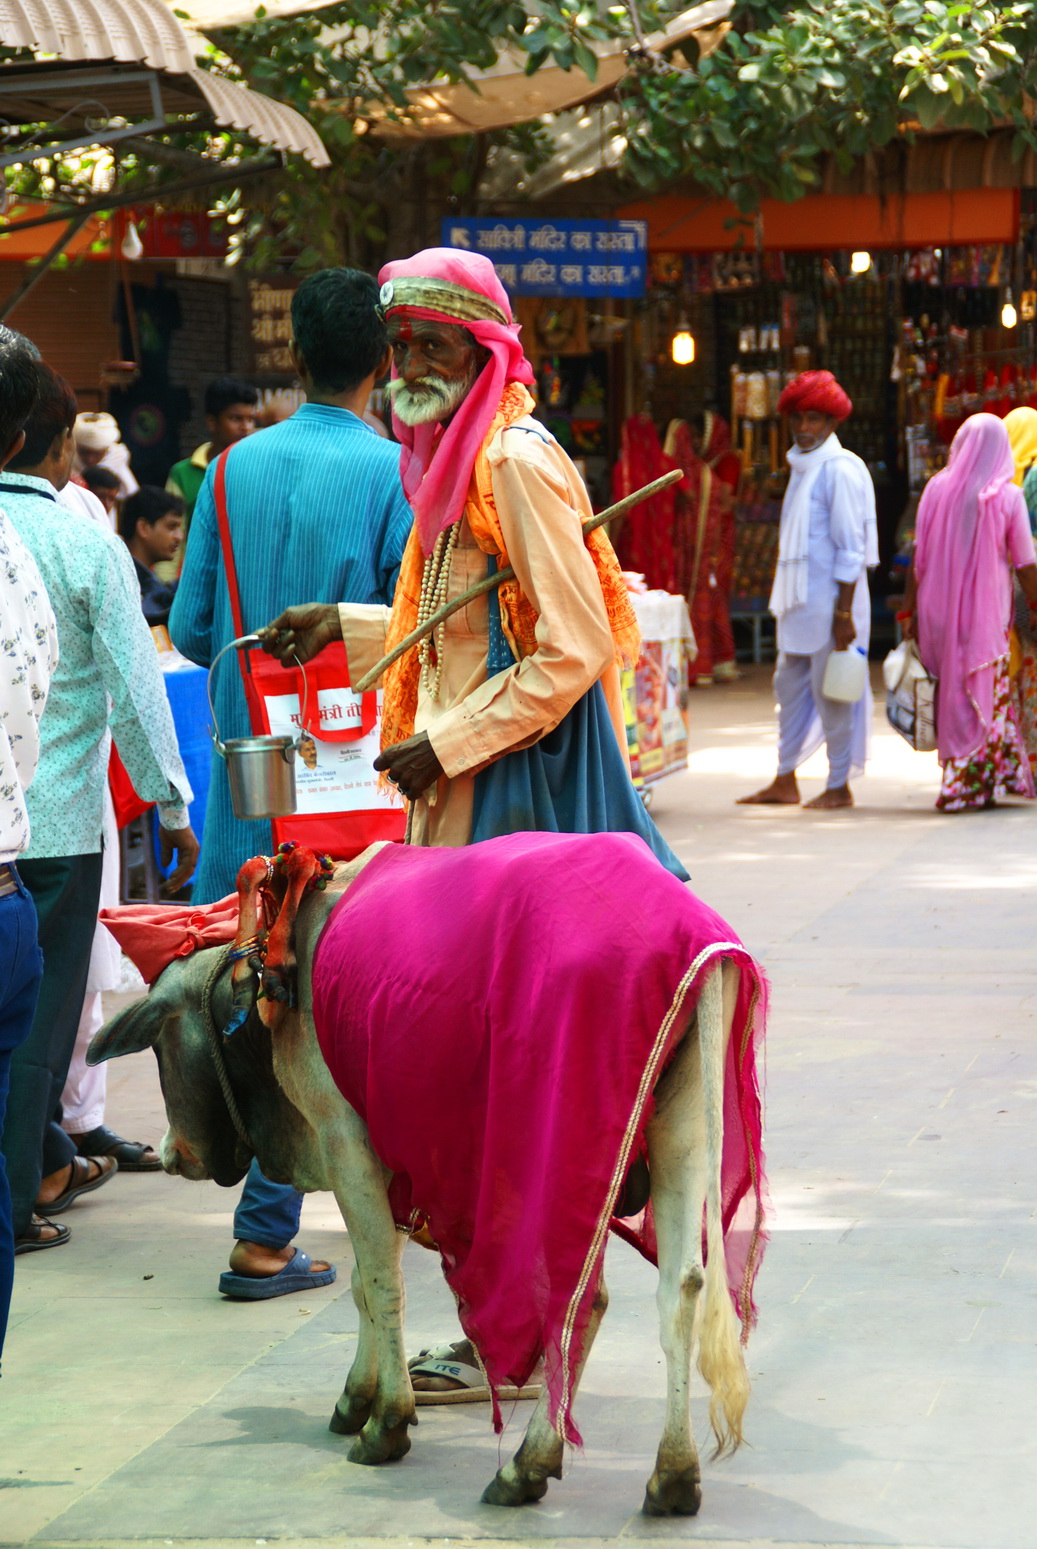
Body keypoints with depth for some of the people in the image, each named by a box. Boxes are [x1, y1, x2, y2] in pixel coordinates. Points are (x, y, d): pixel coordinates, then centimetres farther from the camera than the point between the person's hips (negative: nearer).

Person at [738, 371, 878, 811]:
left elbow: (850, 548, -15)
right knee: (790, 685, 12)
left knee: (831, 691, -3)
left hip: (831, 598, -9)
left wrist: (844, 612, -18)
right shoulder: (802, 468, 14)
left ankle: (840, 786, 6)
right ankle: (785, 782, 20)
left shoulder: (839, 470, -13)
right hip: (799, 598, 9)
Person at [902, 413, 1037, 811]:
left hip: (940, 611, 3)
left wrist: (910, 609, 7)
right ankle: (965, 789, 4)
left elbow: (919, 556, 1)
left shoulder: (937, 488, 0)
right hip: (988, 611, -3)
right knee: (984, 696, 5)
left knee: (951, 693, 12)